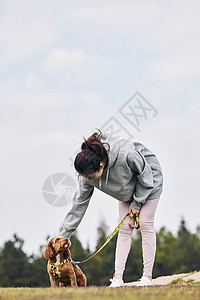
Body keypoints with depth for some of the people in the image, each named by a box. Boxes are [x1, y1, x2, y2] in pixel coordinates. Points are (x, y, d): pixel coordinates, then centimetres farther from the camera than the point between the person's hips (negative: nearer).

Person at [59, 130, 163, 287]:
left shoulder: (126, 155, -43)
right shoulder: (88, 175, -25)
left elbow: (145, 175, -24)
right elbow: (79, 203, -16)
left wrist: (137, 203, -16)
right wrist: (63, 236, -14)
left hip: (150, 179, -5)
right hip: (128, 188, 5)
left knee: (145, 224, -9)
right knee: (125, 227, -2)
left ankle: (147, 277, -4)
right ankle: (118, 278, -4)